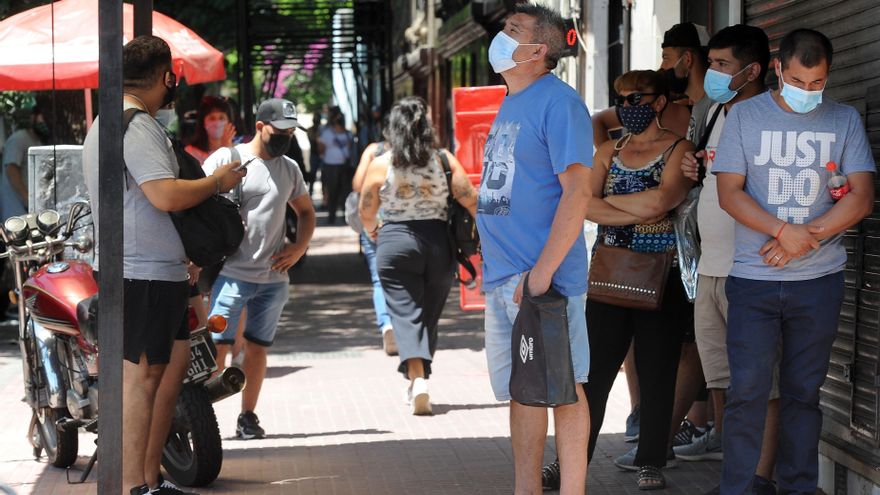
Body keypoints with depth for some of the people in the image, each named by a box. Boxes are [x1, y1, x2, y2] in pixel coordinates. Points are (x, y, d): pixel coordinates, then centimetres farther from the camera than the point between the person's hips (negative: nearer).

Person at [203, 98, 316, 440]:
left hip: (273, 278, 5)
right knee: (217, 345, -8)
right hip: (231, 274, -5)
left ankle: (248, 417, 18)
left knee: (258, 347, 9)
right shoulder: (226, 158, -3)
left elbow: (306, 211, 26)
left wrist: (300, 246, 9)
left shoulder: (289, 169, 14)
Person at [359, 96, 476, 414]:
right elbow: (471, 201, -6)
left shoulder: (380, 165, -3)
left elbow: (365, 212, 5)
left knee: (406, 313, -3)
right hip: (438, 242, 2)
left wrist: (372, 231, 26)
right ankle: (419, 381, 22)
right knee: (430, 315, 14)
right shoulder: (444, 160, 0)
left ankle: (417, 378, -24)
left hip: (395, 242, -2)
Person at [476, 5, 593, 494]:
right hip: (501, 277, 9)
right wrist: (499, 266, 16)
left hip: (544, 277, -9)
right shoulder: (509, 104, 16)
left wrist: (542, 271, -22)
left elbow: (577, 191, -18)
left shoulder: (558, 102, -12)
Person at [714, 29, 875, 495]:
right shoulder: (745, 115, 2)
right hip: (753, 279, -1)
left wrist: (806, 238, -12)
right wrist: (786, 231, -17)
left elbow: (861, 196, -2)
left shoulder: (844, 120, 4)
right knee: (746, 389, -4)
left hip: (819, 280, 1)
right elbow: (729, 193, -4)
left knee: (804, 391, 7)